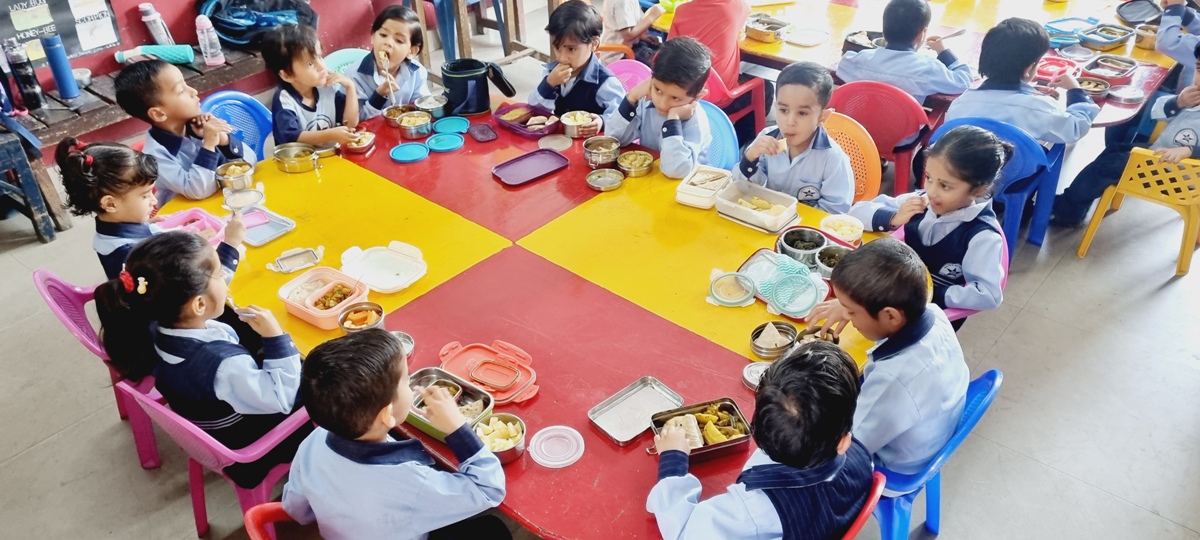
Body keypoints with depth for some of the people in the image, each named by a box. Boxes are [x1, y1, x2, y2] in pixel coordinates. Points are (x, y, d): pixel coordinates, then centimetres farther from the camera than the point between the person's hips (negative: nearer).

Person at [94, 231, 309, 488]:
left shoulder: (157, 326, -19)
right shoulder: (224, 366, -43)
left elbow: (206, 286, 1)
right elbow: (281, 400, -29)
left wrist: (229, 245, 9)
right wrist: (275, 337, -31)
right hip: (248, 452, -7)